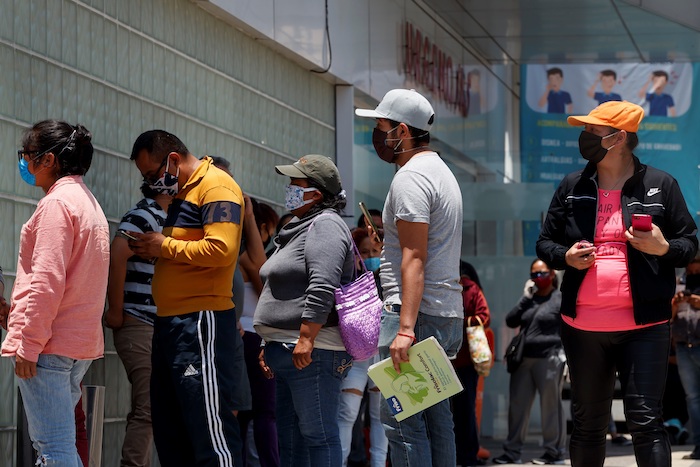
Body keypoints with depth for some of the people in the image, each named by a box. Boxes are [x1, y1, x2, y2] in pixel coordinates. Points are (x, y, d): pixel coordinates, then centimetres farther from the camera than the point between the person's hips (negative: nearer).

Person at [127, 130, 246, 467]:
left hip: (201, 323, -10)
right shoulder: (182, 193, 21)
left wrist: (164, 246, -13)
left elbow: (221, 249, -22)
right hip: (170, 322, 11)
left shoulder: (216, 186, -10)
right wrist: (150, 250, 11)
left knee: (209, 427, -9)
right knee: (169, 433, 13)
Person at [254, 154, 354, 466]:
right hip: (286, 351, 11)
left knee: (318, 434, -10)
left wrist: (306, 338, -26)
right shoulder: (300, 227, 23)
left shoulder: (325, 225, -10)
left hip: (312, 351, -11)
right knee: (289, 437, 11)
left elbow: (322, 288, -22)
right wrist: (271, 344, 25)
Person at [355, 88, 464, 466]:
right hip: (447, 312, 11)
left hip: (416, 313, -10)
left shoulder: (410, 178, -12)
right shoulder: (442, 172, 21)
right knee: (436, 418, 11)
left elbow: (414, 259, -20)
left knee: (401, 420, -11)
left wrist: (405, 328, -24)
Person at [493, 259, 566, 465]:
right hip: (524, 360, 6)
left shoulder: (560, 299, 0)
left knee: (551, 405, -1)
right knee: (517, 405, 5)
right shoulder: (529, 299, 18)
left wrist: (566, 360, -12)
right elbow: (510, 321, 9)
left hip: (549, 360, -6)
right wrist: (525, 299, 0)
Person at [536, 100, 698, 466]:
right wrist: (565, 256, -8)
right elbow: (545, 243, 14)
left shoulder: (660, 185, 1)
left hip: (643, 326, -3)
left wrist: (662, 248, -17)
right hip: (582, 326, 4)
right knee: (587, 423, 11)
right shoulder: (572, 187, 9)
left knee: (645, 421, -7)